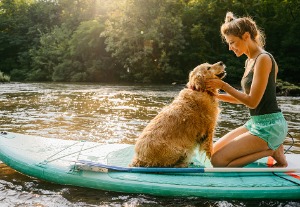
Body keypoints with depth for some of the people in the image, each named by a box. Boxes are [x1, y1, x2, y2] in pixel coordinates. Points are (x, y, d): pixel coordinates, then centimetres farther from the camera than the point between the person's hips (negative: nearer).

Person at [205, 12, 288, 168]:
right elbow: (245, 97, 16)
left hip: (269, 126, -9)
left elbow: (252, 101, -20)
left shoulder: (263, 59, -16)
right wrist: (215, 95, 7)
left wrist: (223, 85, -14)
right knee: (213, 151, 11)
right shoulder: (249, 61, 12)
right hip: (255, 123, 9)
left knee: (218, 160, -14)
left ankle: (272, 151, -1)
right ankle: (271, 146, 10)